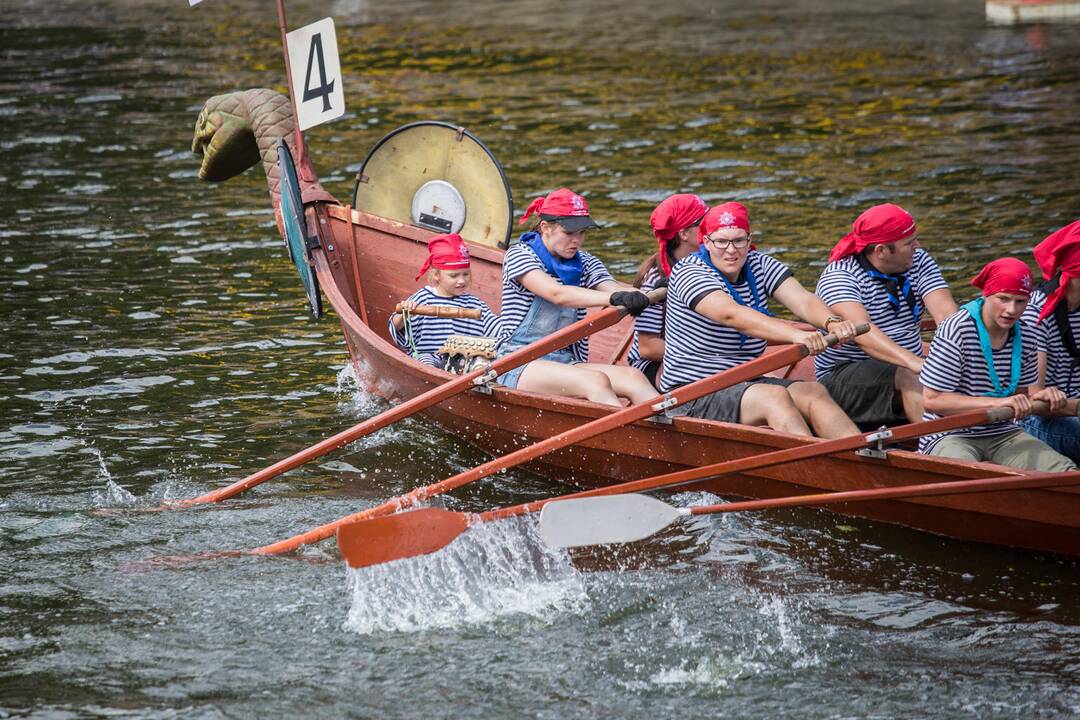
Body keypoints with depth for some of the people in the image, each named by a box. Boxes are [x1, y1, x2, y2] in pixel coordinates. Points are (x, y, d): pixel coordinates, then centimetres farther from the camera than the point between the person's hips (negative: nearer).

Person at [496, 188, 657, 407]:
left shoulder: (585, 263, 14)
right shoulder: (519, 255, -5)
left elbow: (612, 287, -6)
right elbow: (557, 294, -23)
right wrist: (614, 298, -37)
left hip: (567, 362, 5)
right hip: (519, 365, -5)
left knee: (632, 376, -23)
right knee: (597, 381, -31)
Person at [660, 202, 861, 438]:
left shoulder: (759, 265, 8)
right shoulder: (689, 272, -12)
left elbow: (803, 300, -9)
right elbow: (731, 314, -31)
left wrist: (831, 322, -34)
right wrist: (795, 335, -44)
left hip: (746, 384, 6)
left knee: (814, 391, -18)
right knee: (775, 397, -30)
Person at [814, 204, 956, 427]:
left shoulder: (919, 261, 5)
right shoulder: (839, 276, -15)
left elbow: (945, 311, -10)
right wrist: (913, 362, -47)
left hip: (906, 365, 6)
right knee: (912, 377, -33)